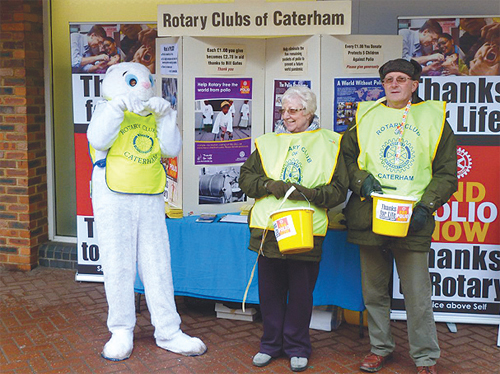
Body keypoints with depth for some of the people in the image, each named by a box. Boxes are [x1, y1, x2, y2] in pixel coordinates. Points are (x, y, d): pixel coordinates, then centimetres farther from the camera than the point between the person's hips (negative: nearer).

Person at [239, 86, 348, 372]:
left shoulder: (329, 144, 6)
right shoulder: (267, 142, 14)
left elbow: (339, 190, 1)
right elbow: (246, 177, 11)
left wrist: (311, 193, -14)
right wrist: (269, 185, -7)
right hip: (268, 230, 3)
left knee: (301, 292, 5)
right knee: (270, 290, 10)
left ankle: (297, 348, 22)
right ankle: (272, 343, 26)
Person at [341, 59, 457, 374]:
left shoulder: (434, 118, 7)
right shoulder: (367, 116, 12)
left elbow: (446, 173, 5)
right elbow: (346, 155, 15)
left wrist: (425, 207, -7)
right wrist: (362, 180, -4)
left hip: (412, 221, -2)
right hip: (369, 218, 2)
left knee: (418, 295, -1)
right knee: (374, 291, 12)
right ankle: (381, 348, 28)